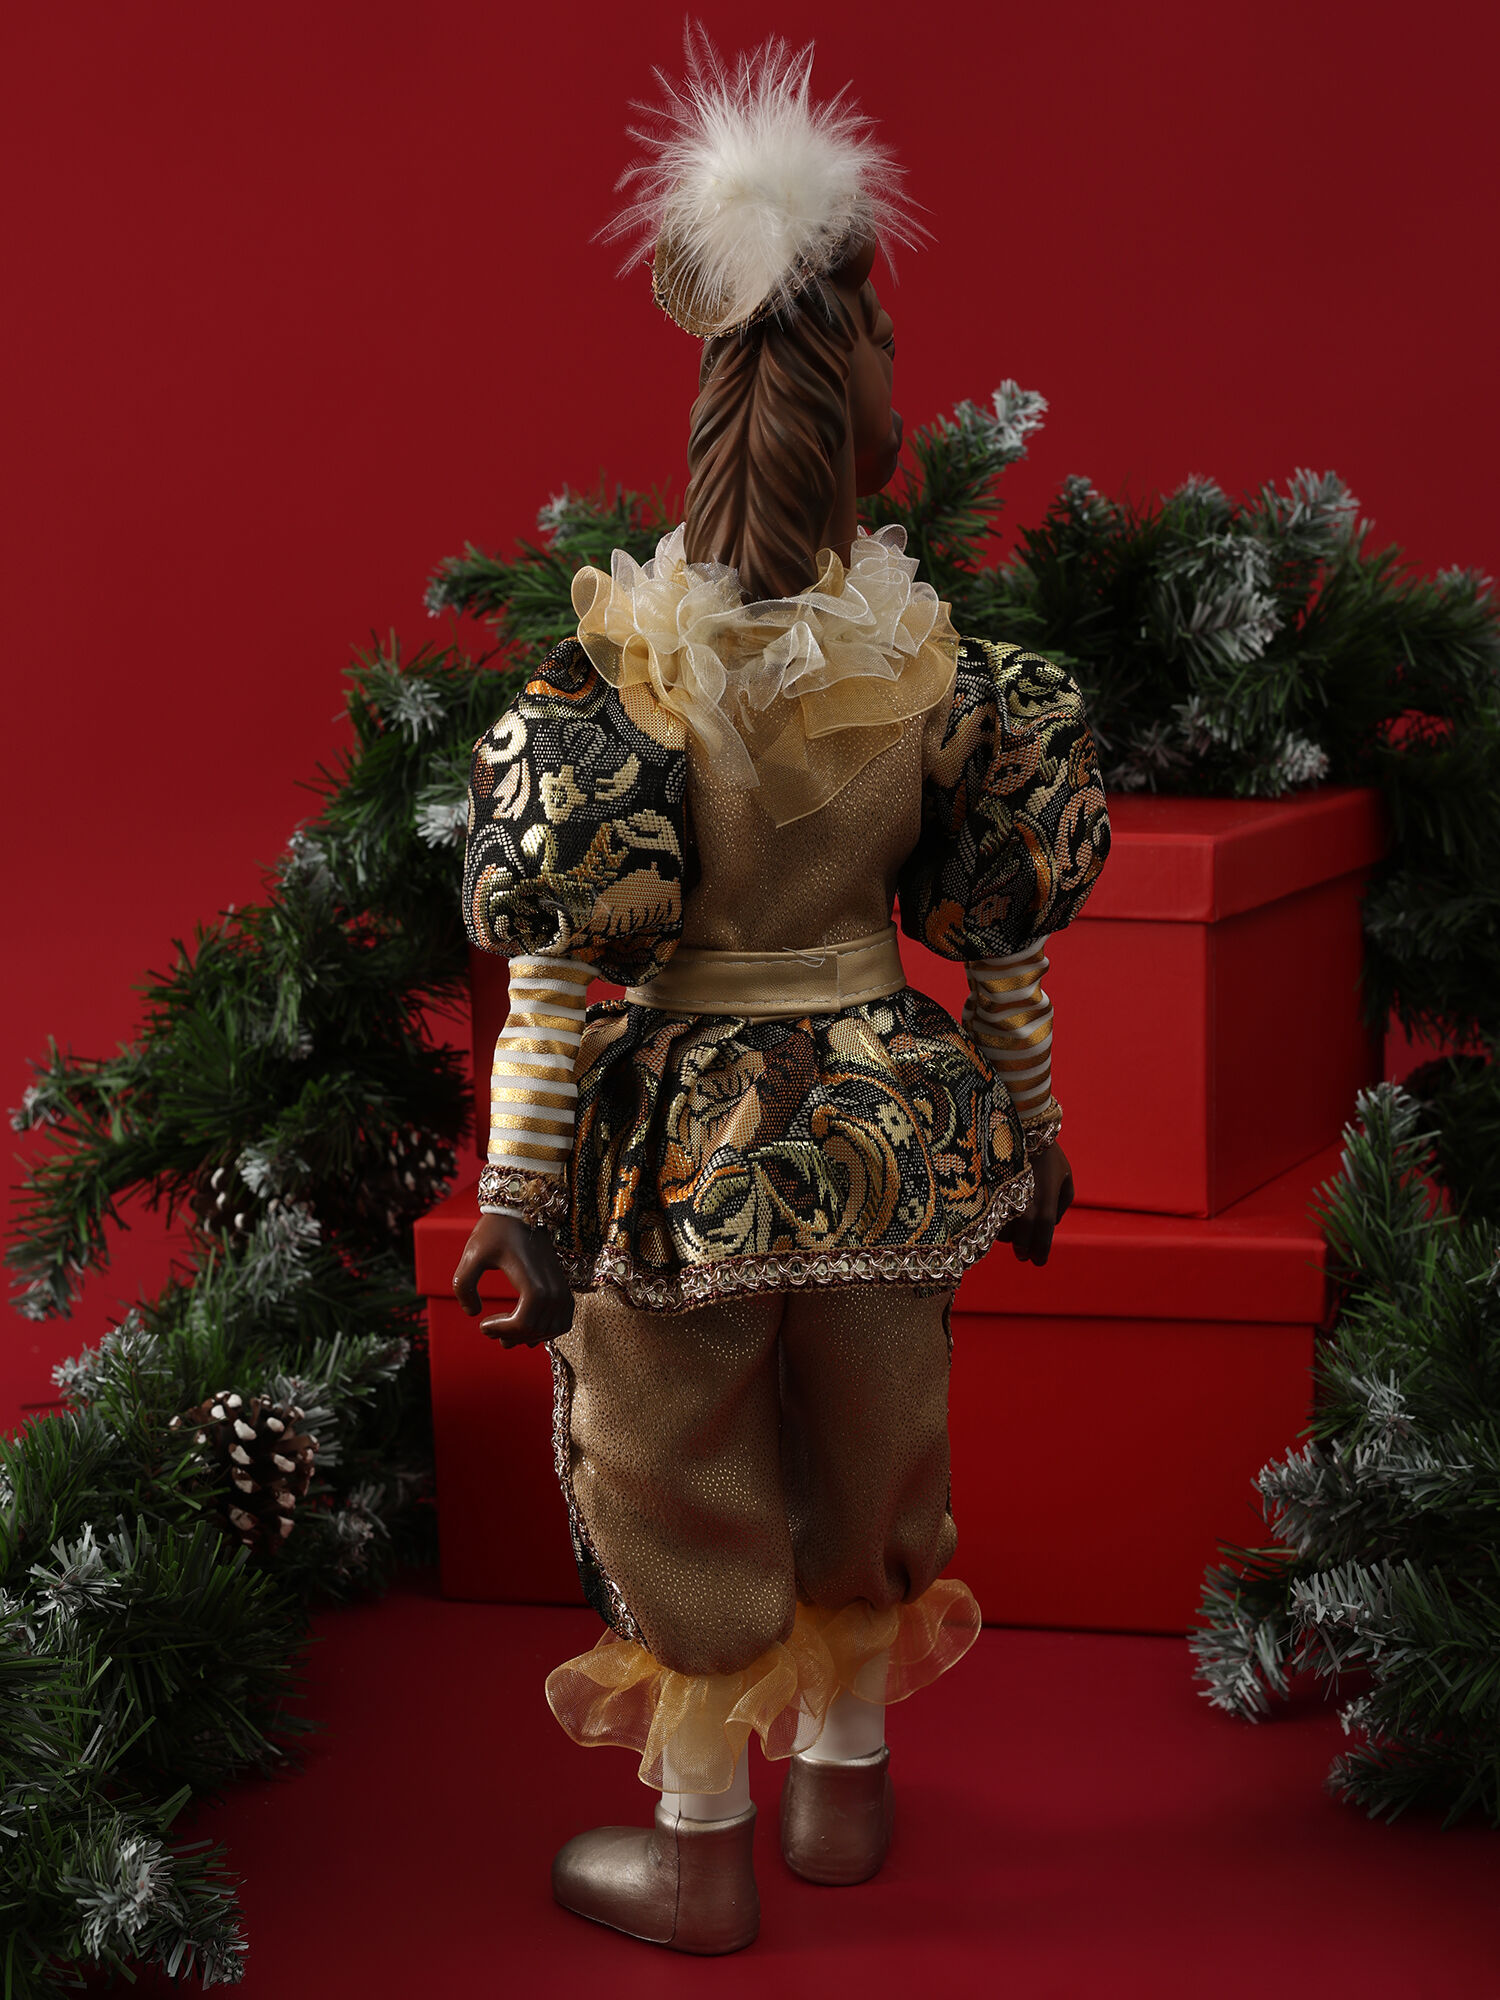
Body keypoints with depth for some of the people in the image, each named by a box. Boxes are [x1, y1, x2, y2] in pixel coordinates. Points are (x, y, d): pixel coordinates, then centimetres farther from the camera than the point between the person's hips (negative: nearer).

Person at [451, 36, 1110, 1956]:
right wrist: (1028, 1134, 13)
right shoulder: (935, 662, -7)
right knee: (862, 1468, 22)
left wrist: (521, 1196, -10)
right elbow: (1002, 940, 0)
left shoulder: (619, 669, -18)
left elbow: (562, 968, -18)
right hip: (884, 1128, 4)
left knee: (687, 1488, 12)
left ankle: (698, 1854, 26)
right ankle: (843, 1789, 39)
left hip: (685, 1140, -4)